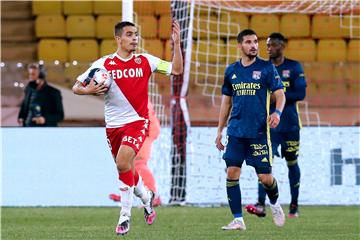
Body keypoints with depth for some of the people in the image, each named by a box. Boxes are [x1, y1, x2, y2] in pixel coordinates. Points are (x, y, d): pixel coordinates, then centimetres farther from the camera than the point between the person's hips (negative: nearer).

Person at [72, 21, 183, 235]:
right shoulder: (103, 64, -1)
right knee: (127, 169, 12)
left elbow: (177, 70, 0)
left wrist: (177, 43, -10)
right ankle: (147, 196, 42)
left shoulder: (145, 61, 0)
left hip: (137, 121, -3)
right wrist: (88, 90, -18)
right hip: (113, 125, 3)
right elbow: (77, 86, 3)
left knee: (123, 163, -23)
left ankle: (125, 216, -13)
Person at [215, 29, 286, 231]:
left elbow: (280, 94, -5)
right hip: (236, 131, 3)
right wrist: (220, 130, 16)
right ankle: (238, 220, 1)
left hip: (259, 131, -3)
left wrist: (277, 112, -26)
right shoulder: (232, 70, 10)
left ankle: (275, 204, 28)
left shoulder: (267, 68, -1)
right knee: (232, 173, -6)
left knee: (265, 177, -3)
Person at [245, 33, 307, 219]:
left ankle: (294, 205, 17)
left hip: (290, 124, -1)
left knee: (292, 163, 8)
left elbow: (301, 93, -10)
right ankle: (261, 205, -21)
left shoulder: (294, 67, -1)